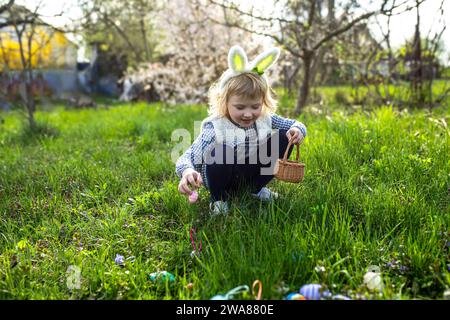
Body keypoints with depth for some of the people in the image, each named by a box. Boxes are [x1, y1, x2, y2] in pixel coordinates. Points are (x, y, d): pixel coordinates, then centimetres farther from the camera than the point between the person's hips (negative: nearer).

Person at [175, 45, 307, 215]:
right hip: (222, 182, -4)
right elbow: (187, 158, -32)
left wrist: (298, 129, -23)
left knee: (285, 138, -11)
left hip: (252, 175, 5)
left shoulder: (266, 120, -11)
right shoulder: (215, 128, -26)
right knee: (219, 151, -38)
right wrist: (187, 172, -56)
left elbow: (296, 125, 2)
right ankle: (218, 199, -7)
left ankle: (256, 188, 8)